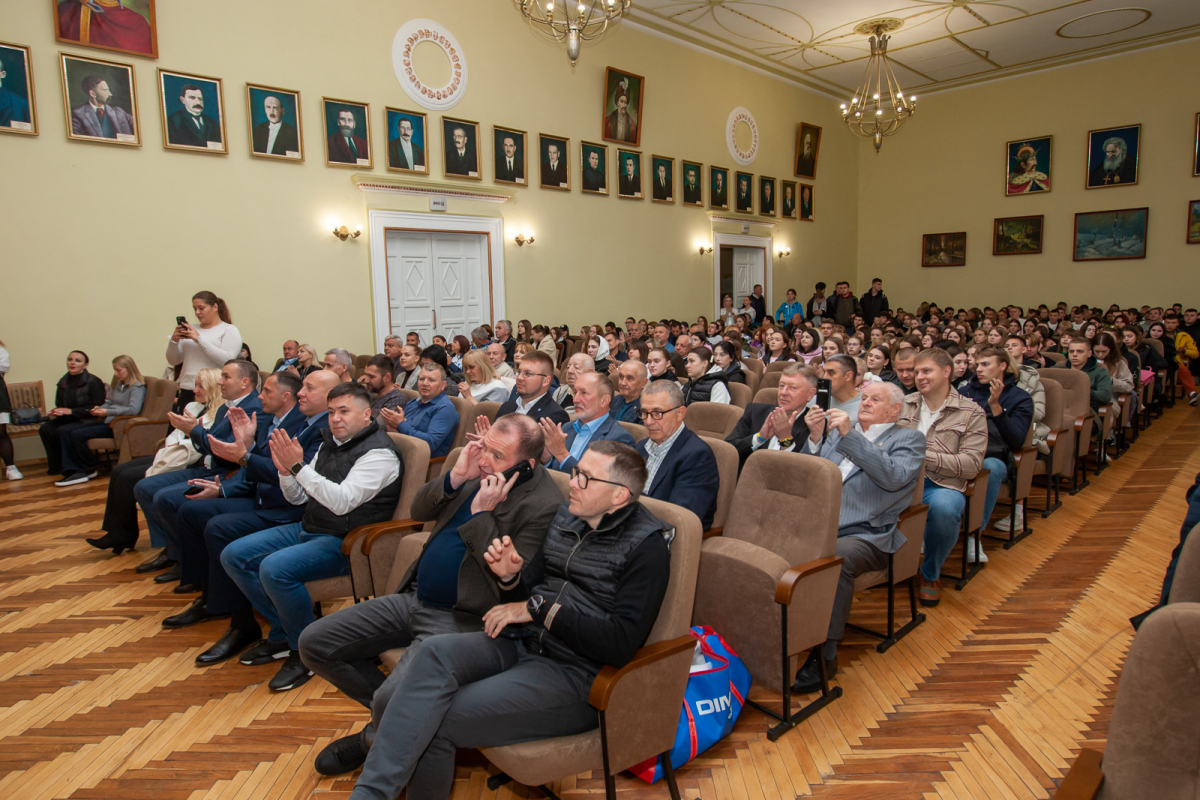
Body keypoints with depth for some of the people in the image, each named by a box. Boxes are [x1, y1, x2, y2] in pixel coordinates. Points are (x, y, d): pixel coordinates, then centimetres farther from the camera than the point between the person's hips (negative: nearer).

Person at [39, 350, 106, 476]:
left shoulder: (94, 382, -10)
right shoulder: (63, 382, 10)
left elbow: (96, 407, -15)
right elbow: (59, 405, 18)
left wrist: (71, 411, -19)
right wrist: (57, 412, -7)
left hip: (88, 420, -7)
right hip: (69, 419, 7)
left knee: (62, 431, -28)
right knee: (45, 429, -17)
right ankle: (56, 467, -5)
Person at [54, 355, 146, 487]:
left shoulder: (137, 387, -8)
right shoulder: (116, 384, 21)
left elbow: (133, 409, -22)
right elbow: (108, 402, 21)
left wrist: (107, 412, -22)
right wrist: (99, 409, -1)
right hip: (106, 422, 10)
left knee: (78, 434, -21)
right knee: (65, 432, -2)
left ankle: (89, 470, -3)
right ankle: (71, 470, -12)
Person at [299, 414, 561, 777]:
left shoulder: (544, 505, -19)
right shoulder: (480, 467, 4)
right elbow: (418, 511, 7)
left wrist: (482, 515, -24)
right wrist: (455, 477, -12)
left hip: (459, 620, -8)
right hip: (414, 598, 8)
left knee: (391, 700, -26)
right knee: (313, 642, 5)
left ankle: (373, 741, 13)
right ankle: (390, 712, 20)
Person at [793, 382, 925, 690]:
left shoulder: (909, 438, 12)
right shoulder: (839, 430, 26)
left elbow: (894, 477, -10)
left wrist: (849, 435, -13)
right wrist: (815, 438, 3)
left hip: (866, 534, -4)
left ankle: (824, 653, -24)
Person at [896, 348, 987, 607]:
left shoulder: (971, 413, 7)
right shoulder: (904, 404, 19)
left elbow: (972, 463, -4)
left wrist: (924, 455, -14)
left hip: (942, 485, -2)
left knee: (943, 507, -39)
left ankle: (930, 574, -7)